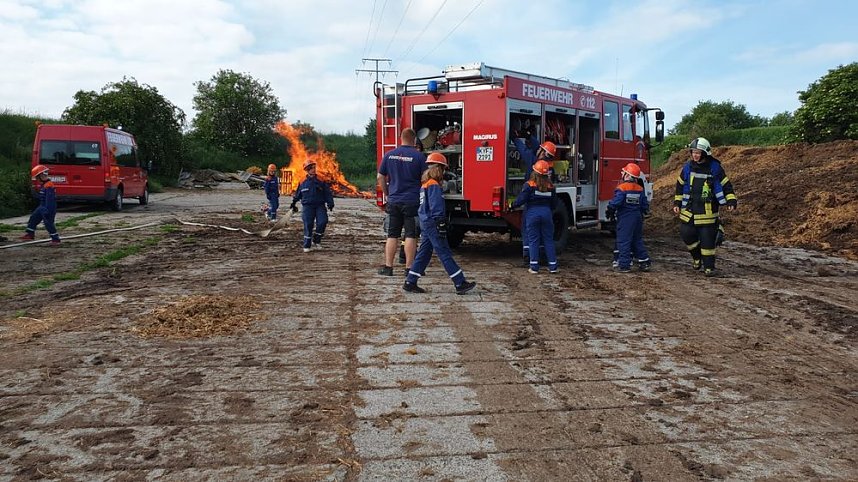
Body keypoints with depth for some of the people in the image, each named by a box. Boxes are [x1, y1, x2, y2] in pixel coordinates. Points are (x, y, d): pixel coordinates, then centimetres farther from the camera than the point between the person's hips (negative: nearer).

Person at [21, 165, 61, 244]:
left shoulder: (49, 186, -23)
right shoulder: (43, 185, 10)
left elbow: (49, 200, -26)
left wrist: (47, 211, -26)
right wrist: (42, 207, 27)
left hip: (49, 208, -11)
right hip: (42, 207, 11)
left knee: (49, 223, -7)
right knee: (33, 218, 18)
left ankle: (56, 239, 1)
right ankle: (30, 235, 28)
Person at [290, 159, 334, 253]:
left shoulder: (321, 181, 4)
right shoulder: (303, 182, 6)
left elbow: (328, 193, 4)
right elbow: (297, 194, 19)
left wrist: (330, 203, -7)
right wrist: (293, 203, 25)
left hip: (320, 205, 0)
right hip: (307, 206, 0)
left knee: (322, 222, -17)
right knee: (308, 226, -1)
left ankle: (316, 241, 1)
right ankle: (306, 246, 9)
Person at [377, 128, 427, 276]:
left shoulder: (389, 155, 5)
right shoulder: (419, 156, -6)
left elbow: (380, 177, 9)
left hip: (394, 201, 4)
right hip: (412, 201, -3)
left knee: (392, 235, 10)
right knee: (410, 235, 1)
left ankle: (388, 267, 11)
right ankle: (409, 268, 3)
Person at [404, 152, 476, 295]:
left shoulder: (425, 184, 15)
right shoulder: (434, 185, -14)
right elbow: (437, 209, -20)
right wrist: (441, 226, -20)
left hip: (425, 223, 10)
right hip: (433, 224, -10)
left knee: (424, 253, 12)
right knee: (445, 254, -7)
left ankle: (410, 282, 13)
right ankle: (460, 284, -4)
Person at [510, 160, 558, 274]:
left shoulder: (529, 185, -9)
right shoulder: (550, 186, 4)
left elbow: (521, 199, -12)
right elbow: (554, 204, 10)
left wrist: (512, 206, 5)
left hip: (532, 214, -3)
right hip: (546, 213, 3)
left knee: (533, 241, 3)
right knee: (548, 240, 9)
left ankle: (534, 267, 3)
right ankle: (553, 266, 11)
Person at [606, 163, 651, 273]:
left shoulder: (622, 188, -14)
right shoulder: (640, 189, 6)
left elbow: (615, 203, -20)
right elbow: (645, 205, 9)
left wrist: (610, 212, -4)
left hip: (625, 218, -7)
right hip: (637, 218, 7)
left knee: (624, 241, -2)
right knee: (637, 240, 18)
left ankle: (624, 265, -3)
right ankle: (644, 261, 20)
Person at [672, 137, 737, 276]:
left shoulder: (715, 168, -5)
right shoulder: (687, 167, 4)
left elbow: (726, 186, 1)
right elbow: (680, 186, 15)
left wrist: (731, 201, -9)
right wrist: (677, 203, 13)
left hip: (708, 212, -3)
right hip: (689, 210, 3)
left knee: (708, 240, 0)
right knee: (687, 235, 3)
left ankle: (709, 266, 11)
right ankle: (697, 257, 28)